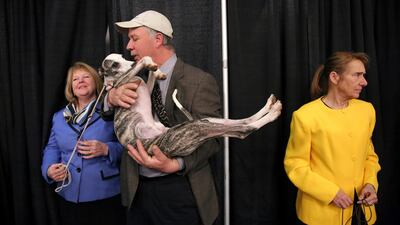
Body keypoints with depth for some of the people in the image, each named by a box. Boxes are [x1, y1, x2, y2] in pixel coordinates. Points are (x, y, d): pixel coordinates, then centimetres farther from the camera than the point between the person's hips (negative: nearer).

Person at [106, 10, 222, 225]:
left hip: (178, 192, -5)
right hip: (137, 189, 5)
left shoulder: (199, 81, -11)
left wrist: (174, 164, -29)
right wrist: (112, 96, -14)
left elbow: (210, 137, -13)